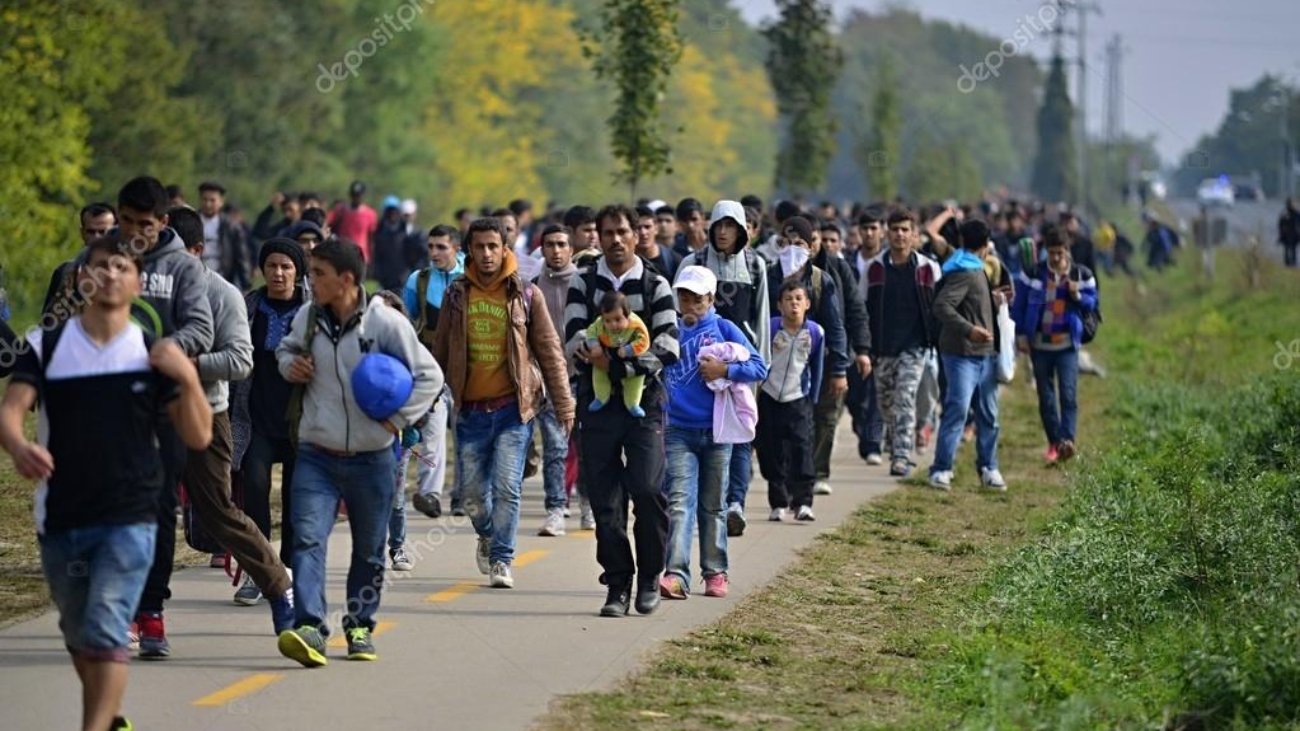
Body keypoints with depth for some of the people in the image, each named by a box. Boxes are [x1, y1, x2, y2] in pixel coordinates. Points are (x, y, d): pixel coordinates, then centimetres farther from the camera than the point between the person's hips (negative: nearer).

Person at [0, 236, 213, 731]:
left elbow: (198, 436, 2)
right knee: (77, 635, 18)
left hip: (129, 519, -2)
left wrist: (188, 378, -14)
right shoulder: (47, 346, 3)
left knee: (106, 633, -17)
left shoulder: (153, 354, 3)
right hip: (59, 520, 2)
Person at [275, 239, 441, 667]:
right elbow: (287, 348, 22)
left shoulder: (385, 323, -12)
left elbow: (429, 375, -4)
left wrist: (398, 419, -10)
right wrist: (290, 364, -1)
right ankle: (309, 628, -25)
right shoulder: (308, 318, 0)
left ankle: (360, 626, 29)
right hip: (316, 455, 2)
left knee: (369, 549, 13)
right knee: (308, 539, -17)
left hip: (371, 459, -2)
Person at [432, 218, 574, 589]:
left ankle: (501, 560, 3)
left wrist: (564, 405, -1)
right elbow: (440, 351, 12)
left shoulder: (525, 294, -1)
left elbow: (550, 352, 2)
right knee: (472, 490, 7)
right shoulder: (457, 294, 5)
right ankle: (487, 536, 36)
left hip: (513, 408, -2)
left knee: (507, 487, -9)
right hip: (471, 409, 2)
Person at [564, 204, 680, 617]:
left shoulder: (655, 287, 5)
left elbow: (667, 348, -5)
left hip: (644, 402, -2)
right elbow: (574, 338, -2)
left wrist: (619, 367, -15)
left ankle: (650, 576, 3)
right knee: (606, 498, 1)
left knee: (647, 489, -13)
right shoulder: (583, 284, 9)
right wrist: (595, 353, -22)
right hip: (596, 403, 2)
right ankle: (618, 584, 8)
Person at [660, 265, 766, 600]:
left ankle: (715, 572, 19)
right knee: (680, 502, -12)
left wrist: (724, 370, -16)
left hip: (716, 432, 0)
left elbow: (759, 367, -3)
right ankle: (676, 574, -20)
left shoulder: (724, 329, 1)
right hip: (678, 432, 0)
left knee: (712, 506, 10)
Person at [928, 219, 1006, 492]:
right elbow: (942, 306, -24)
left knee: (988, 415, 11)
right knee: (957, 411, -12)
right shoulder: (963, 273, -14)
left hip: (984, 354, 10)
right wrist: (969, 329, -33)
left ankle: (988, 469, 19)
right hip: (962, 354, -10)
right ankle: (941, 470, -10)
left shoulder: (977, 272, 18)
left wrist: (994, 301, 32)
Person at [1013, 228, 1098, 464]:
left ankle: (1067, 440, -25)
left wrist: (1078, 295, -14)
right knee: (1046, 397, 6)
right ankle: (1054, 443, 15)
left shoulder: (1081, 275, 2)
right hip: (1039, 344, 2)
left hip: (1067, 344, -2)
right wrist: (1021, 334, -1)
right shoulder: (1033, 274, 1)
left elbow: (1092, 303, 8)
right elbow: (1019, 305, 6)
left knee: (1068, 393, -17)